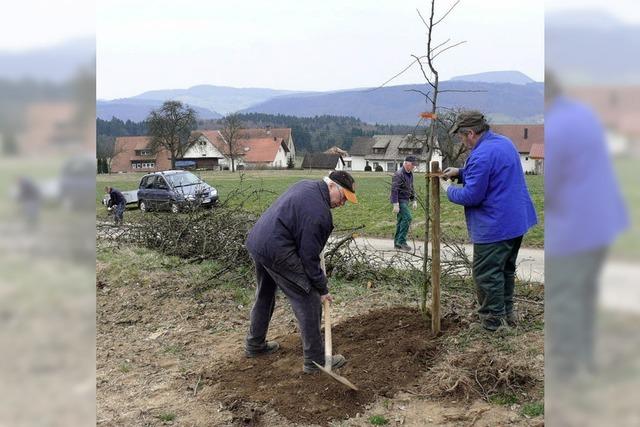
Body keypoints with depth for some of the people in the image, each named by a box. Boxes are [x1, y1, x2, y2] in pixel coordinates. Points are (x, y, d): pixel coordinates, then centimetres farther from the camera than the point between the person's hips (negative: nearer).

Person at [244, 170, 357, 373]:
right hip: (277, 251, -10)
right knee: (309, 301, -1)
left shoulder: (306, 185, 8)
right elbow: (309, 257, -16)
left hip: (255, 241, 10)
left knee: (264, 295, 25)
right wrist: (323, 289, -6)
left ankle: (255, 345, 41)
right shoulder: (319, 213, -20)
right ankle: (315, 360, 6)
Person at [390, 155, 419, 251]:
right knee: (407, 218, -18)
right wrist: (395, 205, -26)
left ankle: (397, 243, 15)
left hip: (405, 200, 9)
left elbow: (411, 188, 23)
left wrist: (414, 200, 19)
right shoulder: (399, 174, -17)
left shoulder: (410, 174, 13)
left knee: (401, 221, 10)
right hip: (399, 200, -9)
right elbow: (394, 190, -22)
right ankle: (401, 241, -13)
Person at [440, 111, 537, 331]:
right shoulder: (504, 142, 9)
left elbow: (471, 196, -22)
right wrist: (460, 172, 15)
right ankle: (507, 313, 32)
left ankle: (494, 318, 12)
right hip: (518, 221, 10)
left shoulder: (482, 155, -23)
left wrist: (449, 189, -3)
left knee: (486, 274, 3)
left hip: (495, 227, -10)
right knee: (506, 269, 21)